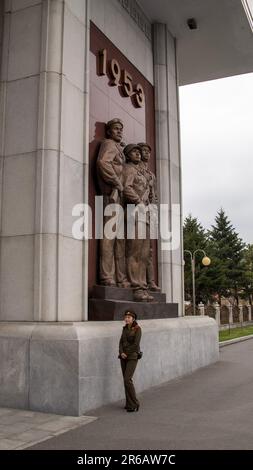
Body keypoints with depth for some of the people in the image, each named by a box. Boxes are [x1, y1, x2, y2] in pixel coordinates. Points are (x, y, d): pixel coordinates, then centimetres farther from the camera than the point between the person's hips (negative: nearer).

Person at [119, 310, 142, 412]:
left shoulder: (137, 329, -9)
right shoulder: (125, 328, 11)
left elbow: (136, 344, -16)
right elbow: (121, 342, 6)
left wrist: (127, 353, -9)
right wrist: (121, 353, -10)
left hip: (132, 357, -7)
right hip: (123, 357, 7)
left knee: (127, 379, -15)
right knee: (126, 380, 7)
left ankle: (134, 404, -6)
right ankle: (129, 403, 16)